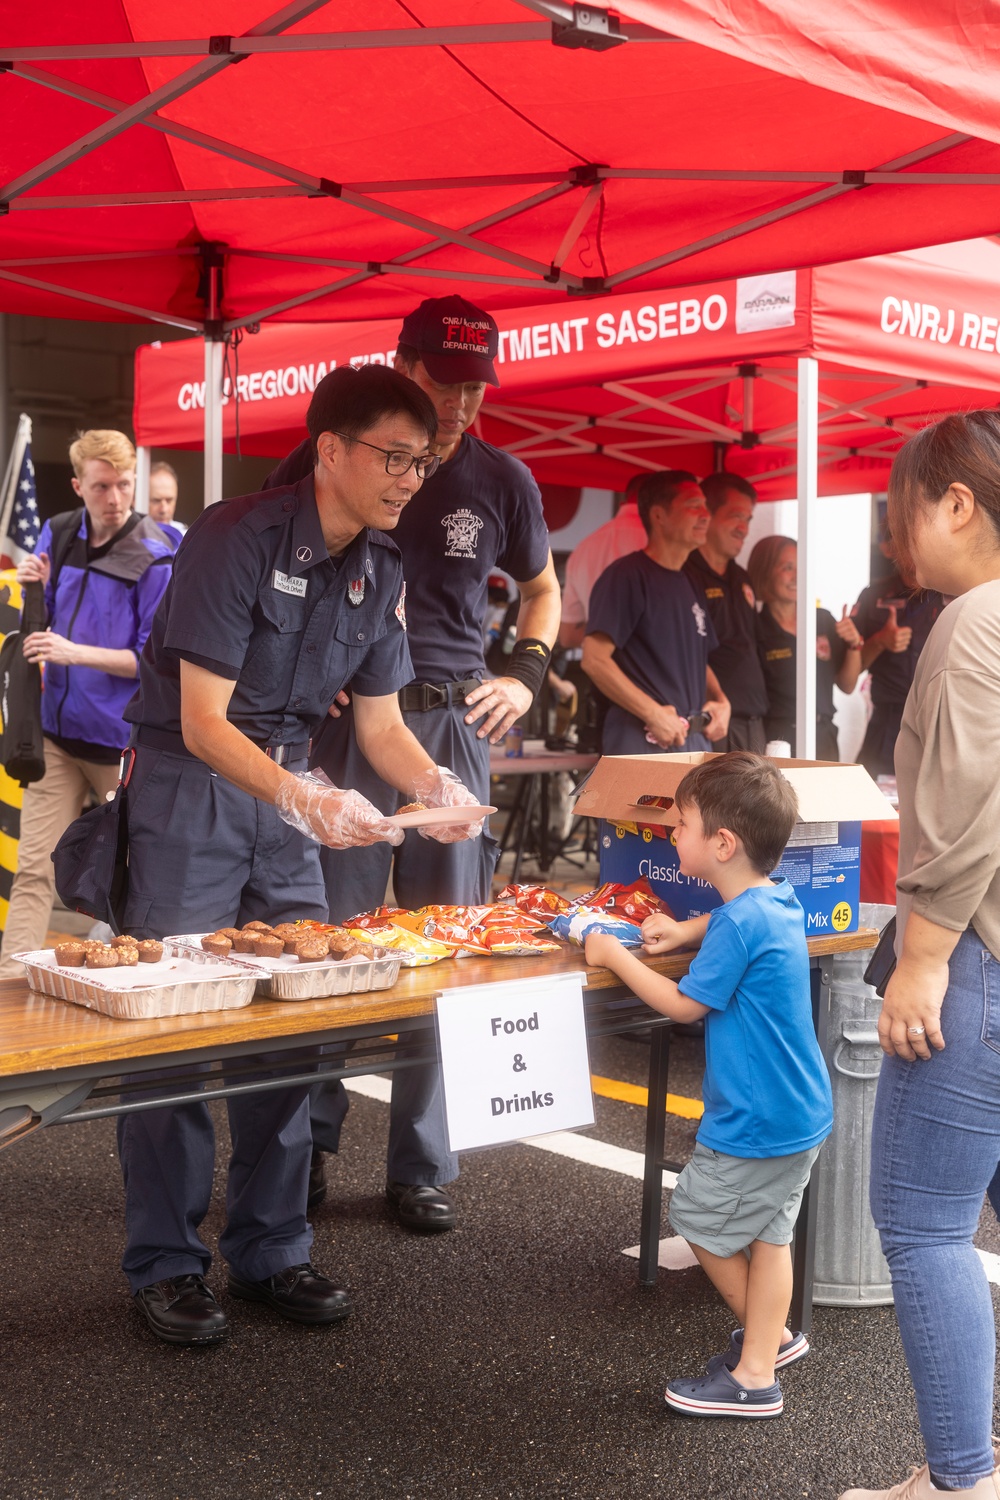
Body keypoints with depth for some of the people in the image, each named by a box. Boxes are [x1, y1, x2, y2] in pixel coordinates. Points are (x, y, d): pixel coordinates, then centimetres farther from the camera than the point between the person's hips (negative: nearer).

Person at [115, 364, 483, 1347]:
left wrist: (436, 785, -13)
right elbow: (203, 721, -22)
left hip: (287, 789, 7)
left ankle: (269, 1252, 18)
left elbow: (380, 723, 8)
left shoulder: (378, 573, 4)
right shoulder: (237, 537, -18)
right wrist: (303, 801, -35)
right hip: (188, 781, -7)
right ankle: (165, 1265, 9)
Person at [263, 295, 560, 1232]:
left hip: (452, 725, 2)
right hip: (344, 722, -2)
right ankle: (307, 1146, 16)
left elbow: (540, 589, 23)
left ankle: (422, 1165, 14)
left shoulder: (501, 480, 7)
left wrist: (526, 677, 7)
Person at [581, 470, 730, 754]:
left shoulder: (690, 586, 18)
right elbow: (594, 659, -16)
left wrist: (720, 701, 7)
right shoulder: (627, 576, -8)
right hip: (641, 742, -8)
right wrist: (654, 713, -19)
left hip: (695, 740, 8)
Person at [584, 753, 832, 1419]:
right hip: (799, 1112, 9)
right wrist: (685, 930, 11)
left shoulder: (739, 925, -25)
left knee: (699, 1219, 9)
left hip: (756, 1123, -9)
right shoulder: (779, 901, 3)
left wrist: (615, 957, -6)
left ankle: (769, 1338, 22)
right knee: (767, 1232, 15)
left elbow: (684, 1004, -16)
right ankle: (761, 1363, 23)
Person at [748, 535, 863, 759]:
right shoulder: (756, 629, -6)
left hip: (823, 739, 5)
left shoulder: (823, 620, 10)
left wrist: (854, 645, -1)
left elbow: (847, 686, 16)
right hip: (777, 741, -5)